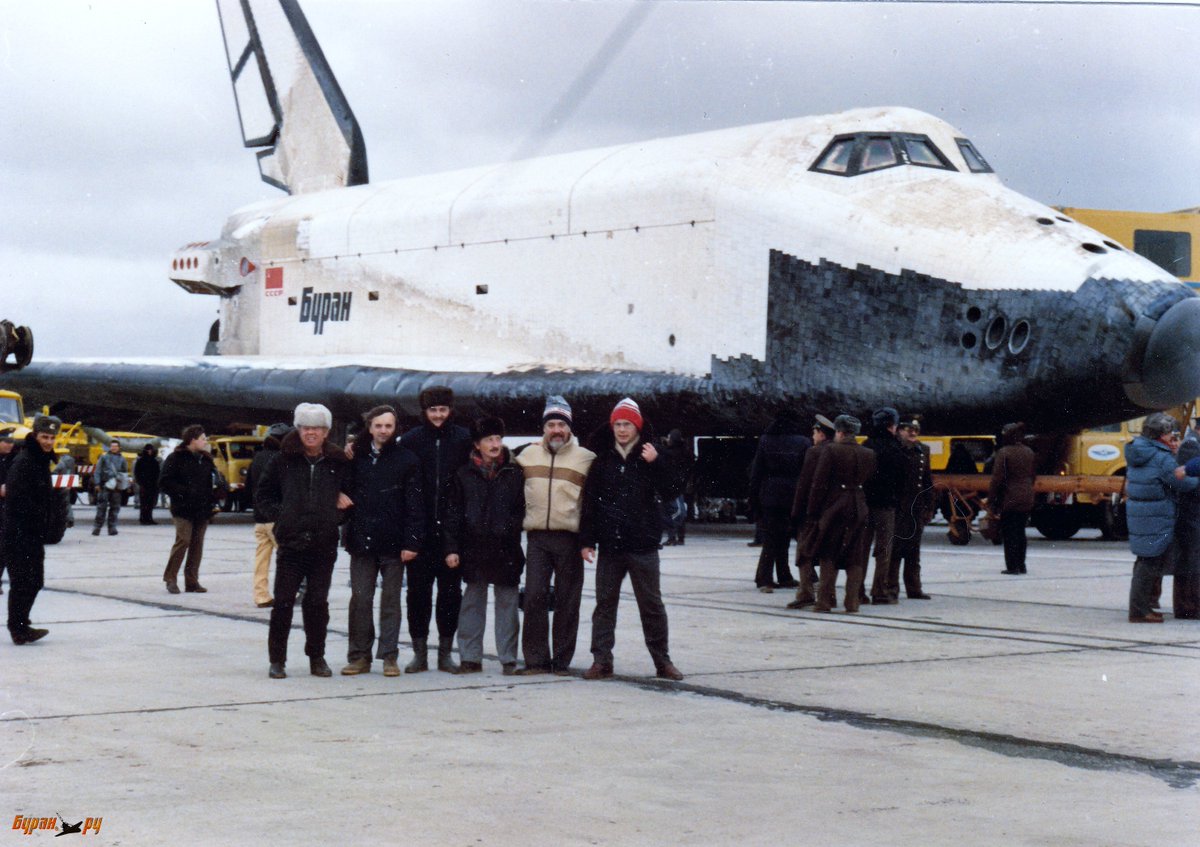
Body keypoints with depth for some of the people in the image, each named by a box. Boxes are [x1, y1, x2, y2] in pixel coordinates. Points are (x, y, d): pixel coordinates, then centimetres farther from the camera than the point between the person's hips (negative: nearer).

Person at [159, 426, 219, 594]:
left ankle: (192, 581, 10)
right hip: (183, 509, -6)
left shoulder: (205, 459, 15)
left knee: (197, 544, 5)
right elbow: (165, 481, -9)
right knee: (183, 540, -12)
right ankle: (170, 578, -1)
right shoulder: (176, 458, -5)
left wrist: (213, 498, 6)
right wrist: (183, 492, -16)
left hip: (202, 510, 6)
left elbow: (212, 482, 22)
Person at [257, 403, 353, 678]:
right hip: (291, 542, -1)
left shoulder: (339, 463, 5)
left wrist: (338, 515, -1)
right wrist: (278, 514, -2)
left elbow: (350, 494, 16)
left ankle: (317, 657, 19)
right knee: (283, 602, -1)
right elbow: (262, 494, 11)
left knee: (318, 602, 7)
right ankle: (277, 659, 7)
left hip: (324, 545, 1)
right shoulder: (284, 461, 4)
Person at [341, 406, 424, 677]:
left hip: (393, 543, -2)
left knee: (390, 601, 5)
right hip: (362, 541, 2)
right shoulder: (358, 457, 8)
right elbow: (347, 492, 12)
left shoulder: (406, 459, 1)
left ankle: (389, 656, 11)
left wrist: (411, 542, -9)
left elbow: (415, 505, -2)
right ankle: (359, 656, 9)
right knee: (360, 600, 3)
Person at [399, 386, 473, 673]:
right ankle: (419, 651, 12)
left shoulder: (464, 439, 3)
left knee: (451, 590, 6)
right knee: (418, 590, 4)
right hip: (419, 530, 0)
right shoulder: (410, 440, 3)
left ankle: (446, 650, 15)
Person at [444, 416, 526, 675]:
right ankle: (470, 657, 13)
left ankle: (508, 658, 9)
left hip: (506, 549, -1)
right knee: (472, 602, 6)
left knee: (507, 603, 3)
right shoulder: (464, 475, 6)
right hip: (474, 549, 1)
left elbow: (521, 509, 6)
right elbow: (453, 514, 5)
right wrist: (452, 548, -1)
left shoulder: (514, 474, 5)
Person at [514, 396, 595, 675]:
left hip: (569, 538, -2)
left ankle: (562, 660, 9)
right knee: (534, 597, -4)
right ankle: (536, 659, 1)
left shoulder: (586, 458, 4)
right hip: (537, 537, 2)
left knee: (567, 600, 2)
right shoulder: (528, 454, 11)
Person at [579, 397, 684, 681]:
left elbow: (670, 492, -6)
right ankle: (601, 660, 10)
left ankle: (662, 660, 13)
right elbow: (589, 501, 6)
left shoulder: (649, 456, 2)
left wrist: (656, 463, -18)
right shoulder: (602, 459, 6)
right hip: (609, 545, 2)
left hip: (643, 546, -2)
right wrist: (587, 540, 1)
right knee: (605, 602, 5)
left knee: (651, 603, 5)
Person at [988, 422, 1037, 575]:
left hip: (1009, 500, -6)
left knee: (1009, 534, 1)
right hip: (1027, 500, 6)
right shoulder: (1029, 453, 7)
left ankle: (1012, 567, -1)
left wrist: (991, 503, -10)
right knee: (1020, 532, 15)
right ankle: (1021, 565, 19)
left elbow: (997, 479, -14)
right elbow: (1033, 476, 13)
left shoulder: (1003, 453, -13)